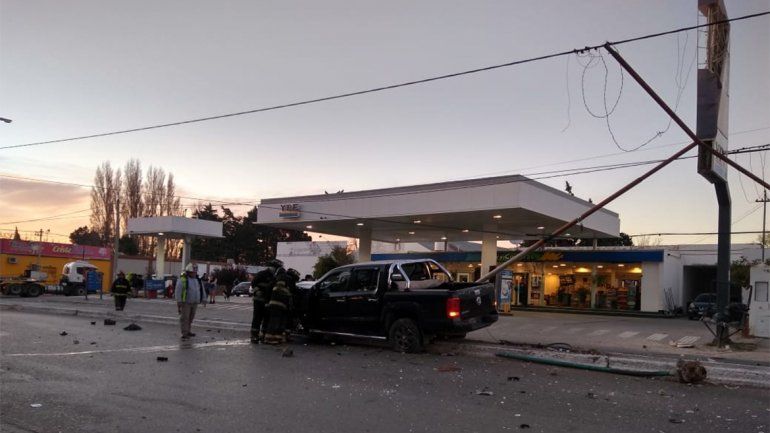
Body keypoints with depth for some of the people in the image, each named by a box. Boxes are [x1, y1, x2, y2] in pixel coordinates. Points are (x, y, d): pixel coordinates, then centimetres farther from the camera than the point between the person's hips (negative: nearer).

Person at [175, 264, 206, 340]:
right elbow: (178, 291, -13)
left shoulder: (198, 280, 10)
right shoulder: (182, 280, -9)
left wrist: (203, 299, 13)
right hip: (185, 303, -6)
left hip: (194, 303, 6)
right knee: (184, 318, -5)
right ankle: (184, 334, -5)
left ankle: (188, 331, 21)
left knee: (191, 318, 11)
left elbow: (202, 290, 17)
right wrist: (179, 302, -17)